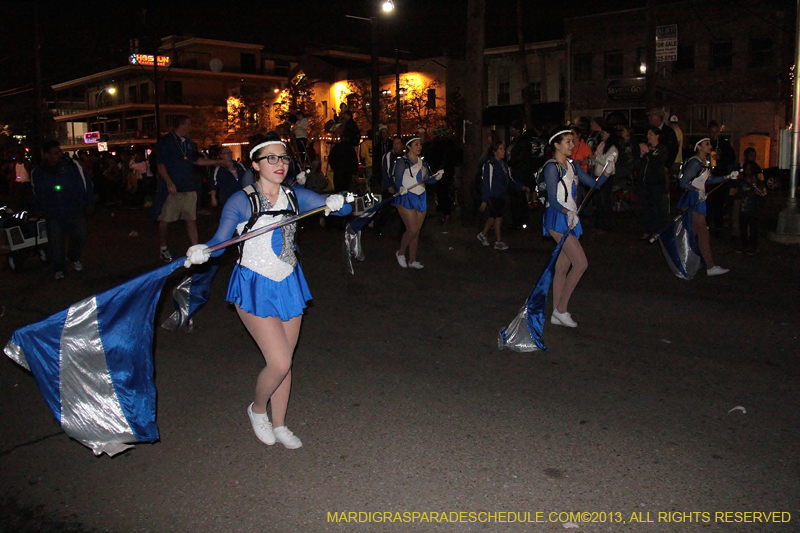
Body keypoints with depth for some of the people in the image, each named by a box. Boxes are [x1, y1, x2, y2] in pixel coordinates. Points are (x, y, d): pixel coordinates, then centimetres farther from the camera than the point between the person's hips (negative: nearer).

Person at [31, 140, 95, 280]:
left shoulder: (72, 165, -8)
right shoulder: (38, 173, 0)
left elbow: (86, 184, 0)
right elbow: (36, 194, 17)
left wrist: (89, 202, 3)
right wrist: (40, 210, 19)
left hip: (76, 212, -1)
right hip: (53, 216, 1)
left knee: (80, 237, -1)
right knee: (55, 243, 4)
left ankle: (73, 257, 29)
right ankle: (58, 269, 24)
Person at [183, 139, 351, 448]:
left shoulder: (295, 197, 3)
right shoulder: (241, 201, -9)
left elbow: (344, 208, 1)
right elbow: (220, 241, -15)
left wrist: (336, 203, -23)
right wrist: (202, 251, -37)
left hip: (289, 284, 5)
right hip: (255, 287, -5)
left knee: (285, 361, 11)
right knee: (279, 362, -10)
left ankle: (279, 425, 30)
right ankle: (257, 409, 22)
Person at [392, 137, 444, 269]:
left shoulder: (422, 162, 13)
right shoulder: (402, 161, -5)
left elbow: (427, 179, 10)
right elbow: (398, 180, -10)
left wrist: (436, 177, -9)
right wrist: (400, 188, -30)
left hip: (421, 198, 6)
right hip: (406, 198, -6)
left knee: (416, 231, 6)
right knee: (412, 230, -13)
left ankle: (412, 260, 16)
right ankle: (401, 253, 11)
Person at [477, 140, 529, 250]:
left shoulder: (504, 165, 13)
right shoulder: (490, 164, -11)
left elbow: (510, 182, 14)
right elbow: (487, 183, -14)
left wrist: (522, 187, 0)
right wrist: (484, 200, -16)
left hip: (501, 196, 8)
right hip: (492, 196, -8)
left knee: (493, 217, 15)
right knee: (498, 217, -8)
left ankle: (483, 235, 32)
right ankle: (498, 242, -2)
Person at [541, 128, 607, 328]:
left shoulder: (573, 165, 14)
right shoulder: (552, 167, -10)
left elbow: (594, 183, 12)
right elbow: (553, 200, -16)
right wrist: (567, 212, -25)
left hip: (571, 218, 8)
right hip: (557, 219, -8)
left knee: (563, 266, 9)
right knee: (581, 263, -11)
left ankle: (557, 314, 16)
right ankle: (561, 309, 0)